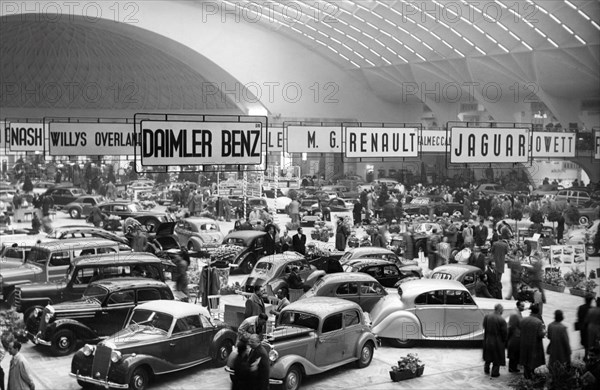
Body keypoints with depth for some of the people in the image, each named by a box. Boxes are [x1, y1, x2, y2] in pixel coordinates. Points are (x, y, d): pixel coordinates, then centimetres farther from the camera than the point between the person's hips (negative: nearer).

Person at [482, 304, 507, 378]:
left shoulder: (486, 317, -10)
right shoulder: (501, 320, -23)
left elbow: (484, 328, 0)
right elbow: (504, 333, -15)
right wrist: (504, 341, 2)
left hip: (487, 340, 5)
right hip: (497, 341, -5)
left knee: (488, 356, 24)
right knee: (497, 358, 13)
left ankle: (486, 369, 38)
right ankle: (495, 372, 21)